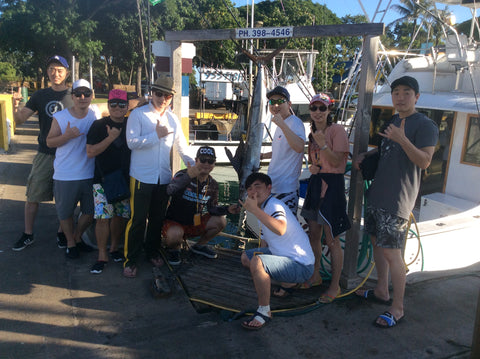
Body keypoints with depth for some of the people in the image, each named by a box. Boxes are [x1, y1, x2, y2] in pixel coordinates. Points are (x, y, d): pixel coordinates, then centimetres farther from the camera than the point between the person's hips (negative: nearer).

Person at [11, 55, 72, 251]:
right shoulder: (40, 95, 6)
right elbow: (19, 120, 1)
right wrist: (15, 105, -18)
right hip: (45, 154, 2)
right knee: (33, 196, 6)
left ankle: (62, 233, 26)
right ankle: (28, 234, 22)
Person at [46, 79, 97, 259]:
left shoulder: (96, 116, 0)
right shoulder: (60, 117, -5)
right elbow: (49, 142, -3)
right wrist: (67, 136, -20)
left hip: (89, 174, 2)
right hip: (65, 175, -2)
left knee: (90, 212, 13)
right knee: (65, 212, 11)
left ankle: (77, 237, 38)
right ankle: (70, 243, 33)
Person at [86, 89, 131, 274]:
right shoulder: (99, 125, -2)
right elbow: (90, 152, -10)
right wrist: (110, 138, -17)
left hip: (125, 179, 3)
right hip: (103, 180, -3)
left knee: (120, 215, 10)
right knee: (103, 216, -7)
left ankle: (115, 248, 29)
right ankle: (102, 255, 5)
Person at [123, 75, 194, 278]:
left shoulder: (173, 119, 11)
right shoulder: (138, 114, -4)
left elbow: (181, 144, 21)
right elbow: (132, 142, -15)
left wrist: (192, 163, 12)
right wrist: (157, 135, -15)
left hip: (164, 177, 5)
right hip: (142, 177, -4)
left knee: (158, 218, 14)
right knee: (138, 220, -2)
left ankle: (152, 252, 33)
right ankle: (130, 260, 11)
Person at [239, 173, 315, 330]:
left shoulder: (275, 205, -20)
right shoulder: (263, 208, 11)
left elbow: (281, 229, -43)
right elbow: (266, 240, 23)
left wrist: (255, 210, -43)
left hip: (301, 265, -11)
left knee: (257, 262, -33)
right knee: (246, 257, 21)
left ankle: (264, 311, -14)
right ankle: (288, 283, 26)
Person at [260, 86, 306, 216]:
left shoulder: (295, 123, -14)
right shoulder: (281, 124, 14)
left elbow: (299, 147, -34)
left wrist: (281, 124, -34)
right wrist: (261, 156, 24)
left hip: (287, 189, -10)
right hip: (273, 186, 10)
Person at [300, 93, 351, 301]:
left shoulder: (337, 130, -9)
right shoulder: (313, 133, 14)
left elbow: (337, 161, -14)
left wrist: (323, 144, -27)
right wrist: (312, 166, 2)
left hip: (332, 184, -8)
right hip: (315, 183, 8)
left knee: (331, 239, -3)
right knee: (313, 235, 15)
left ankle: (335, 286, 11)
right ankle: (315, 276, 32)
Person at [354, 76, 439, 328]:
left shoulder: (425, 125, -9)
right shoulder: (392, 121, 16)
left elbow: (424, 161, -19)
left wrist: (402, 139, -31)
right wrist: (365, 155, 13)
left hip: (397, 200, -9)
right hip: (377, 194, 9)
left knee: (391, 252, -7)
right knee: (377, 242, 17)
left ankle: (397, 308, 6)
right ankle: (381, 291, 34)